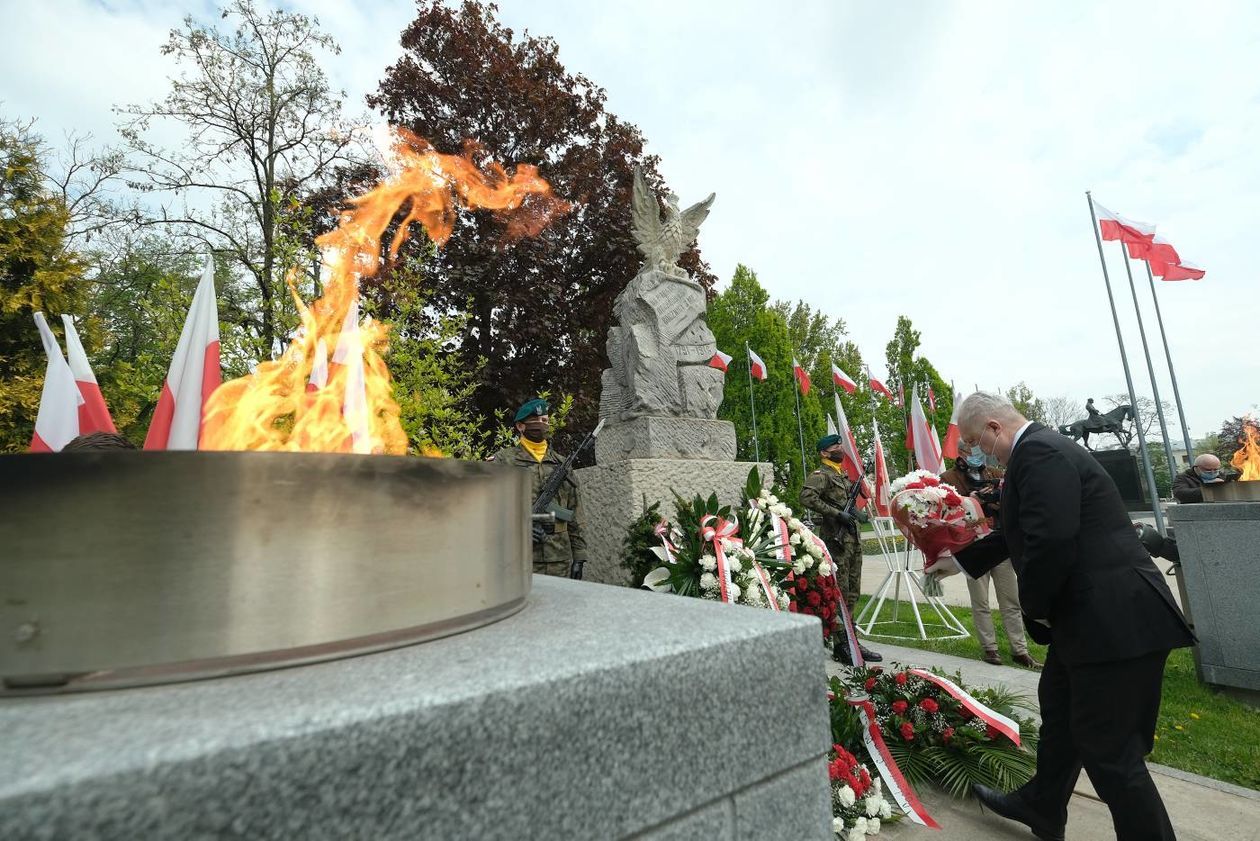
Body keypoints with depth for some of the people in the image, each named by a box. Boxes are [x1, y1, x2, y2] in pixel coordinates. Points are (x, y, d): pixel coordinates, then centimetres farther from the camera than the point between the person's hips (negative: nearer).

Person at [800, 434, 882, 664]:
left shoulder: (844, 476, 19)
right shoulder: (820, 475, -8)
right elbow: (806, 497, -25)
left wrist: (856, 512, 11)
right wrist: (837, 513, -23)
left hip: (853, 539, 9)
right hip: (836, 539, -9)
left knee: (852, 592, 12)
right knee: (840, 592, -6)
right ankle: (840, 645, 1)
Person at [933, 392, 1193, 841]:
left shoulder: (1039, 452, -21)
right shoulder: (1039, 449, 12)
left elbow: (1050, 542, -30)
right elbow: (1017, 533, 22)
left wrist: (1035, 607, -13)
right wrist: (959, 560, 29)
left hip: (1114, 620, -11)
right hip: (1089, 616, 11)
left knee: (1109, 747, 2)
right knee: (1059, 711, 24)